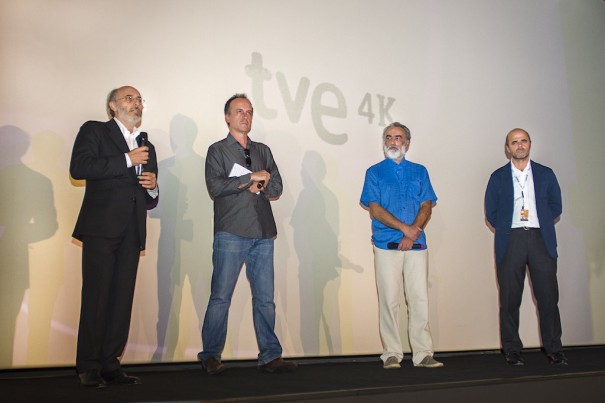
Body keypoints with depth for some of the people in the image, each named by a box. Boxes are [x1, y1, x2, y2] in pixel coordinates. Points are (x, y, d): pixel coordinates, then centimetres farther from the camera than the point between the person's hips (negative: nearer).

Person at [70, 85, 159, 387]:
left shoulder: (147, 147, 25)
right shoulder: (94, 131, 8)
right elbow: (78, 168, -10)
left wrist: (153, 188, 3)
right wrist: (127, 160, -10)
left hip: (131, 233, 5)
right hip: (101, 227, -5)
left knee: (122, 299, 1)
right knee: (96, 297, -7)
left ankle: (110, 365, 7)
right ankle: (89, 368, 0)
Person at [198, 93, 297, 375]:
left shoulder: (263, 151, 19)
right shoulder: (217, 151, 6)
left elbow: (276, 188, 11)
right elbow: (215, 187, -10)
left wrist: (259, 187, -8)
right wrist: (252, 178, -9)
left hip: (263, 235, 4)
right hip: (231, 234, -4)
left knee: (265, 298, 5)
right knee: (221, 297, -2)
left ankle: (270, 356, 10)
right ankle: (210, 356, 9)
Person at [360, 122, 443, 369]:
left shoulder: (419, 171, 16)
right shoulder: (374, 172, 9)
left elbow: (427, 206, 7)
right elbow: (375, 209, -2)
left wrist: (412, 233, -9)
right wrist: (405, 228, -11)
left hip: (416, 245, 2)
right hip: (386, 245, -2)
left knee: (420, 299, -1)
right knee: (389, 300, -2)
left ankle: (423, 353, 4)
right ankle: (391, 354, 5)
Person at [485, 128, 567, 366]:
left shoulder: (545, 174, 13)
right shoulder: (498, 177, 10)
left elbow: (556, 208, 13)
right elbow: (491, 213, 9)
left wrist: (542, 228, 5)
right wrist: (506, 233, 4)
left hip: (541, 240, 1)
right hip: (510, 241, 0)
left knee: (548, 296, -3)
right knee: (510, 299, 0)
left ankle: (554, 350, 7)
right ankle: (512, 351, 8)